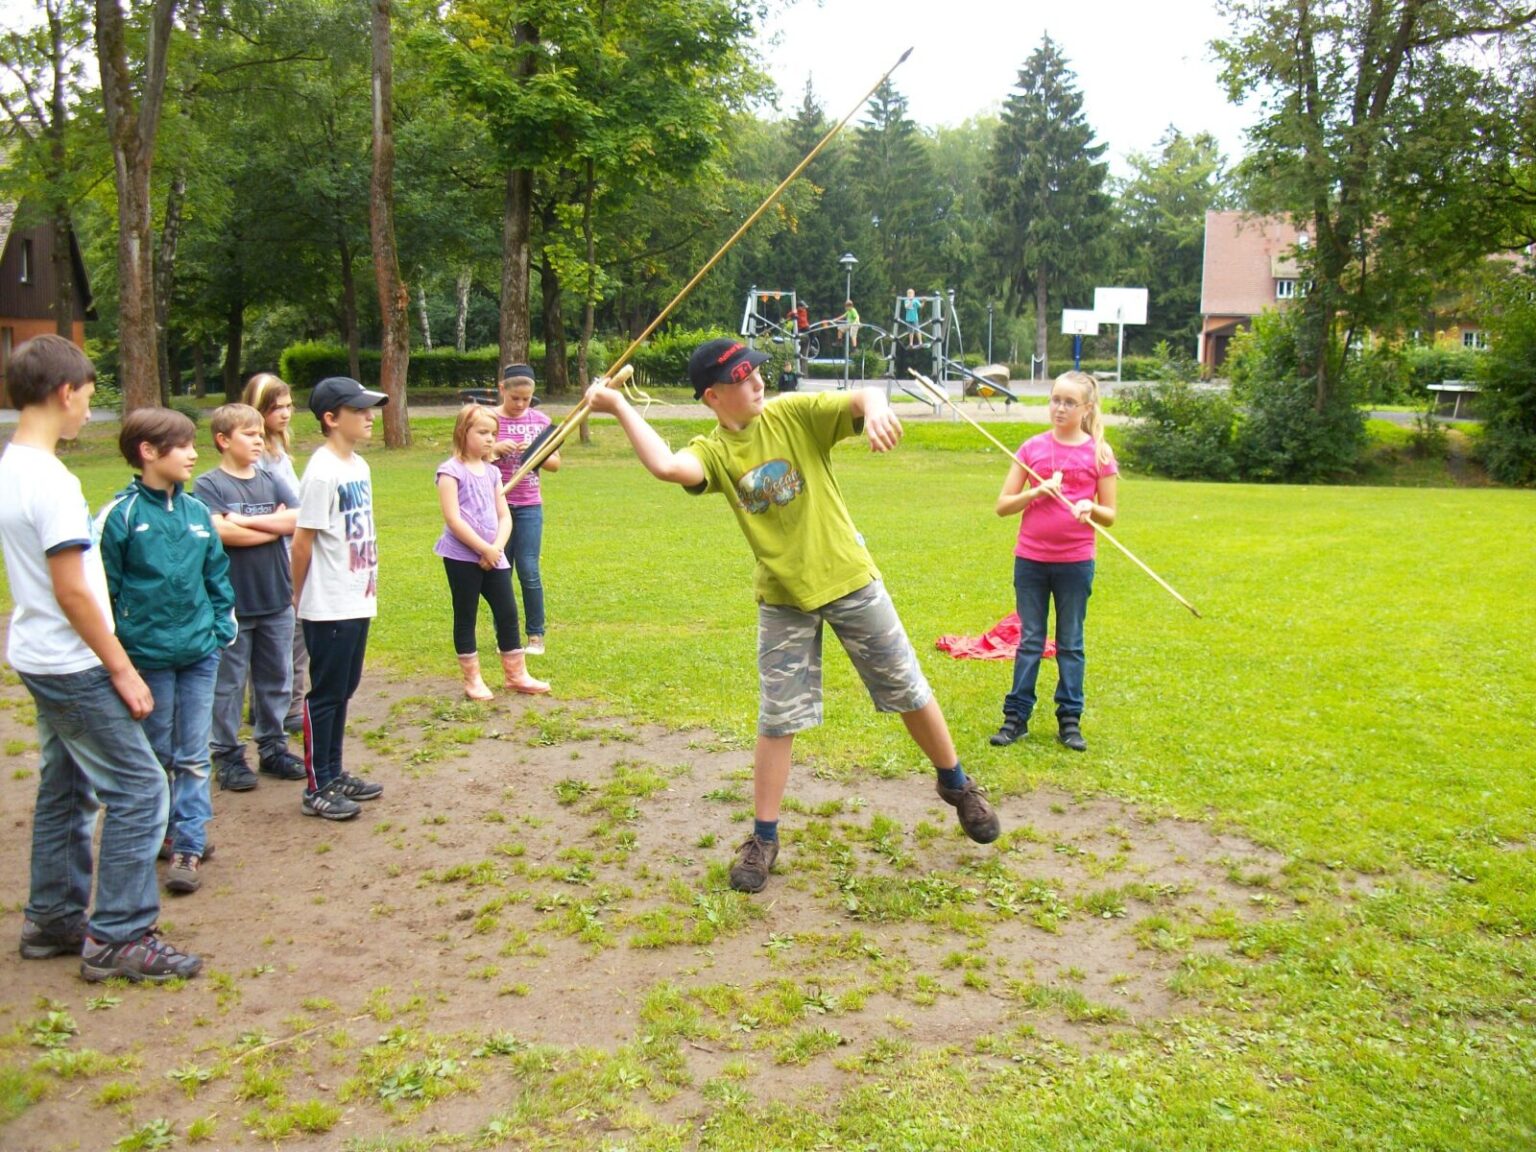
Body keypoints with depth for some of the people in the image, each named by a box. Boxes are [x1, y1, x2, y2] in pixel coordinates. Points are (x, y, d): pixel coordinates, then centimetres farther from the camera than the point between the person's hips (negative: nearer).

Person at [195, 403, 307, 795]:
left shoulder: (272, 480, 7)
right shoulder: (209, 485, -6)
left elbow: (297, 520, -6)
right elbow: (221, 532, -20)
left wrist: (247, 520, -13)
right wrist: (275, 526, -10)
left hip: (277, 600, 5)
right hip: (232, 603, -5)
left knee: (276, 681, 13)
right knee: (228, 684, 5)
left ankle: (272, 748, 25)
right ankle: (228, 756, 15)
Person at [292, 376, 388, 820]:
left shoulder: (359, 466, 9)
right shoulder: (322, 472, -17)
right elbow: (302, 541, -14)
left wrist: (369, 586, 11)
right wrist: (300, 597, -5)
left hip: (358, 602, 8)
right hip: (329, 608, -8)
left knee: (343, 690, 16)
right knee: (325, 694, 1)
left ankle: (334, 773, 28)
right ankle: (317, 789, 11)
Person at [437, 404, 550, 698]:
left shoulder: (492, 472, 11)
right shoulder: (451, 471, -9)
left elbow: (504, 516, 9)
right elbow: (453, 520, -16)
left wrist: (497, 547, -8)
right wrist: (485, 549, -15)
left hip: (493, 556, 6)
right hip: (462, 556, -6)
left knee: (508, 613, 8)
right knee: (465, 617, 5)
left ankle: (516, 674, 20)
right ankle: (472, 679, 15)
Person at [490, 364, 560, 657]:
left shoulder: (540, 421, 3)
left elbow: (555, 463, 5)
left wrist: (535, 454, -14)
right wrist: (496, 449, -20)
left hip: (529, 506, 0)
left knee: (529, 571, -4)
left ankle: (536, 634, 8)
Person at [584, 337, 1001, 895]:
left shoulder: (796, 413, -8)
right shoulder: (712, 451, -6)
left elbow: (865, 396, -22)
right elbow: (666, 466, -28)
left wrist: (874, 409, -46)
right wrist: (620, 407, -24)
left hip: (849, 579, 0)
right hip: (783, 599, 1)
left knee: (909, 692, 11)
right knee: (777, 720, 4)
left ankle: (957, 785, 34)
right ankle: (763, 838, 18)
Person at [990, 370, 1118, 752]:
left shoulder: (1099, 453, 0)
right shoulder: (1032, 448, 2)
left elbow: (1109, 515, 4)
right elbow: (1003, 505, 2)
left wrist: (1091, 509, -18)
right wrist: (1037, 491, -14)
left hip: (1076, 562, -1)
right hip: (1030, 559, 1)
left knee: (1070, 643, 8)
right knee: (1029, 640, 8)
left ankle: (1069, 720, 16)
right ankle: (1016, 716, 14)